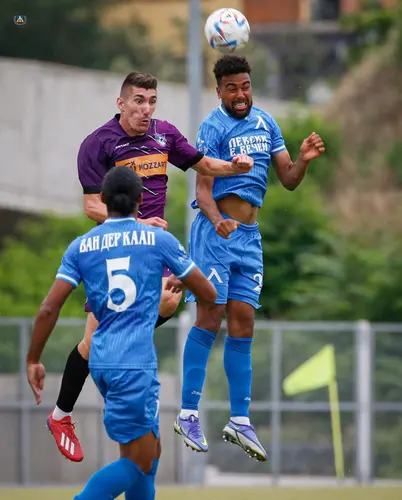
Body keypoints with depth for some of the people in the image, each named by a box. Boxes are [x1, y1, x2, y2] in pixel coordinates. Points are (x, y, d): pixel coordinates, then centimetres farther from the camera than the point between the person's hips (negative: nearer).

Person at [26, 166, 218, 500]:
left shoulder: (81, 246, 6)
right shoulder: (160, 240, -1)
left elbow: (49, 309, -1)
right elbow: (209, 294, 7)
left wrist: (33, 361, 9)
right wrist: (181, 284, 29)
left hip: (101, 361, 5)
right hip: (135, 363, -5)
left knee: (150, 451, 19)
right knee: (137, 462, -3)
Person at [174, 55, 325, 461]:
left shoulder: (265, 123, 11)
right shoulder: (214, 127, -8)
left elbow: (288, 180, 12)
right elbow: (203, 189, -13)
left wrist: (303, 160, -10)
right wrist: (217, 221, -33)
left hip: (249, 236, 6)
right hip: (215, 232, -6)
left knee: (242, 325, 4)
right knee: (210, 319, -9)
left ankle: (240, 420, 6)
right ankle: (188, 414, -5)